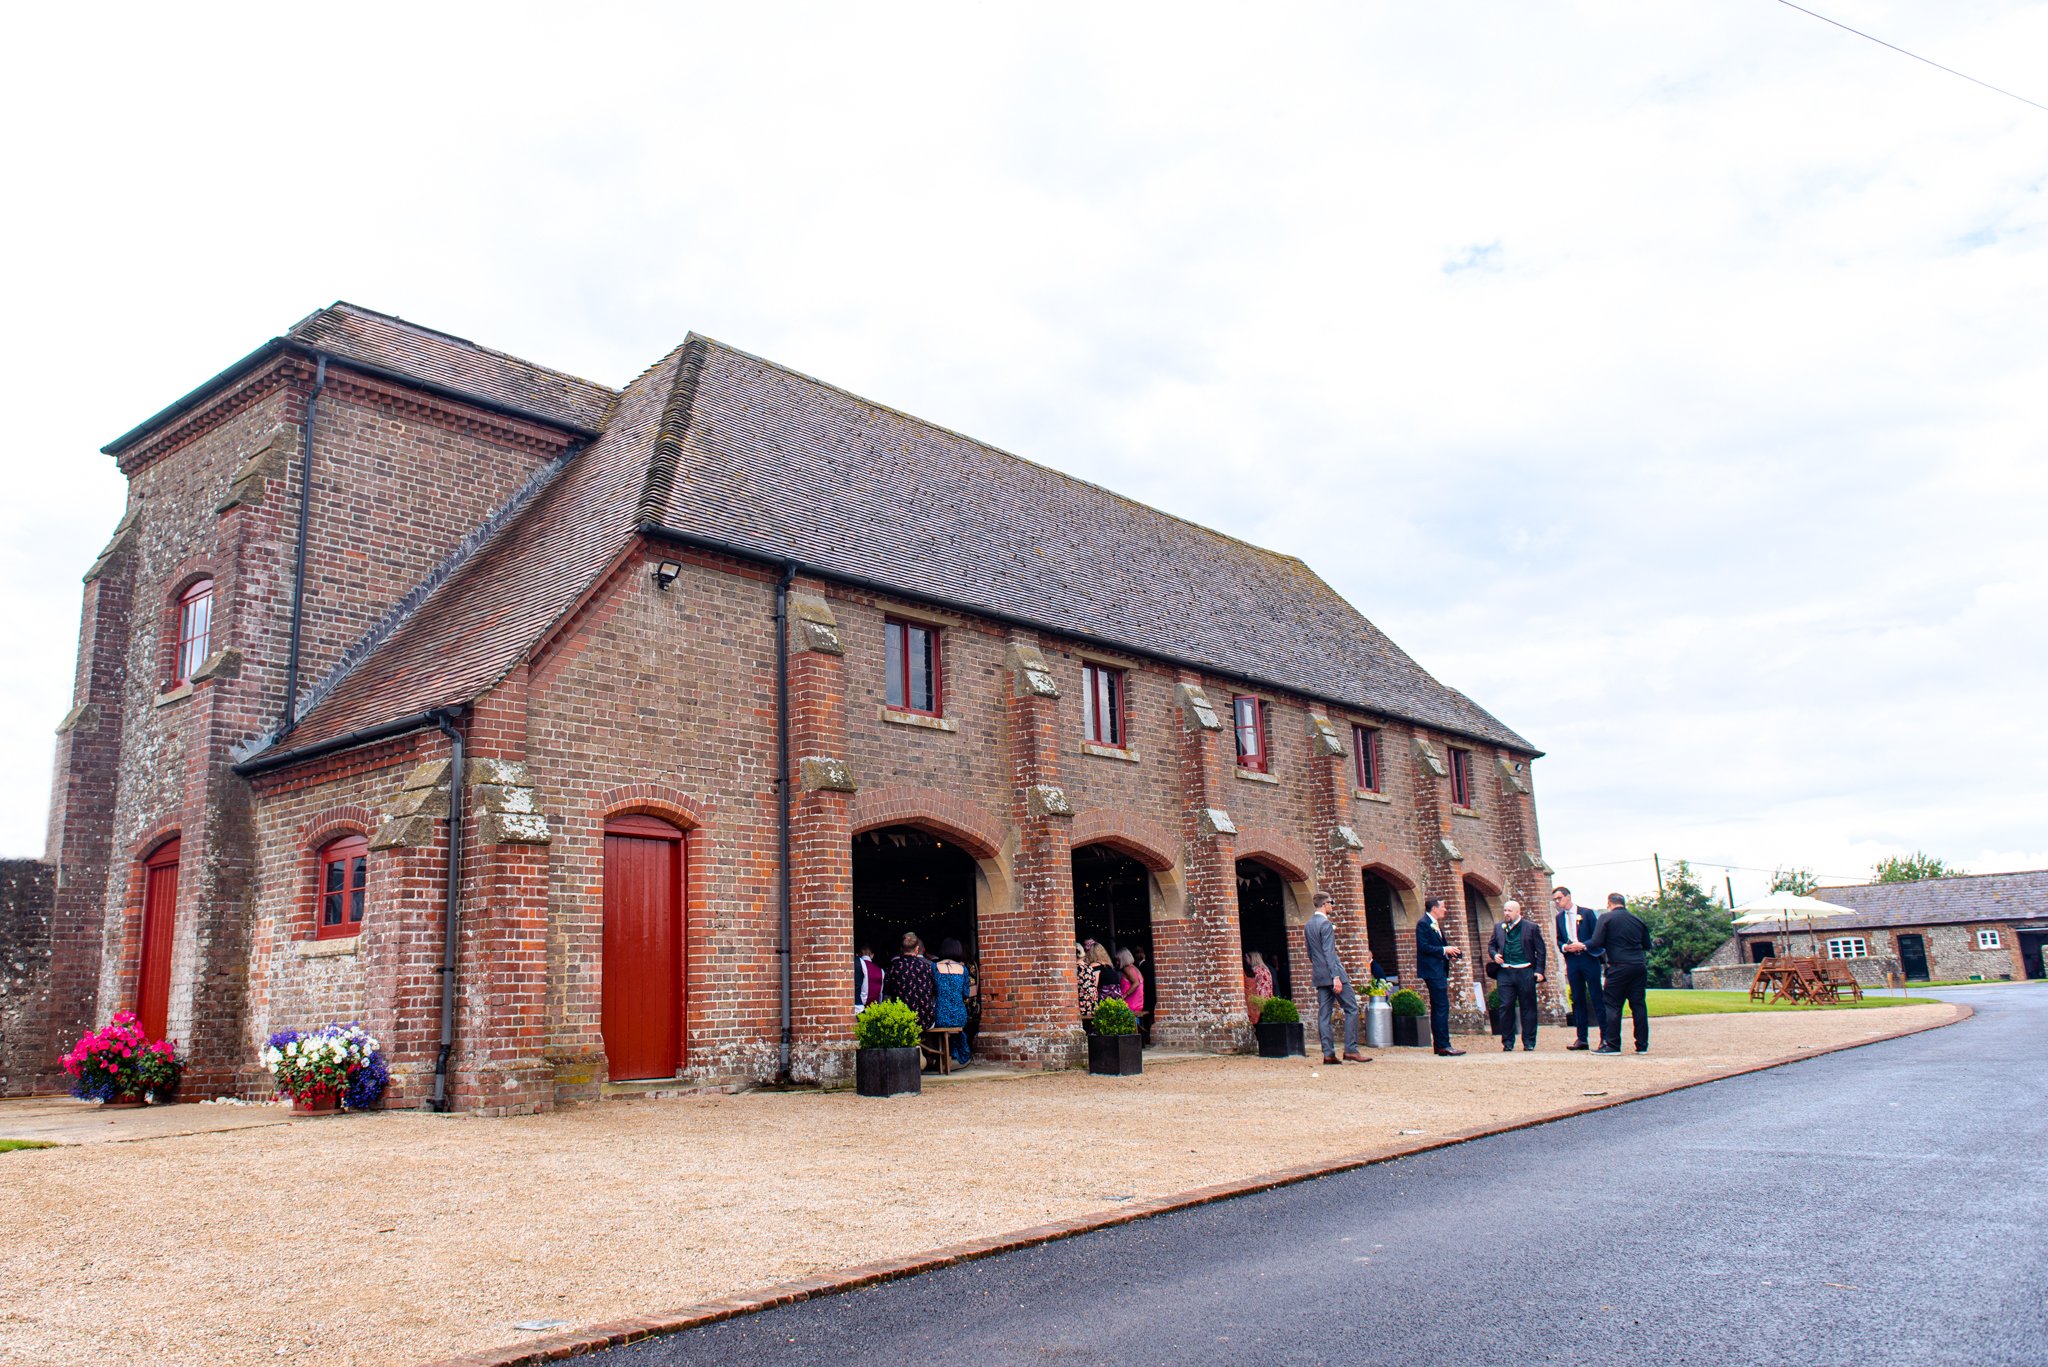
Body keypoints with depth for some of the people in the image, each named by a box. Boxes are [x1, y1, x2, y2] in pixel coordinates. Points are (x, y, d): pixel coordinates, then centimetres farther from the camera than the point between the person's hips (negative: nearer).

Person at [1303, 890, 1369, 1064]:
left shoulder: (1308, 926, 14)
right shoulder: (1325, 923, -12)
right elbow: (1329, 952, -19)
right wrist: (1336, 977, -21)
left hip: (1319, 977, 8)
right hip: (1332, 973, -8)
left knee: (1324, 1014, 4)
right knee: (1351, 1009, -2)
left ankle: (1328, 1053, 2)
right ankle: (1351, 1050, -7)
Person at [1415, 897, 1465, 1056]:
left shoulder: (1436, 924, 18)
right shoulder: (1423, 924, -12)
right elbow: (1424, 947, -19)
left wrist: (1450, 954, 5)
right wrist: (1444, 950, -18)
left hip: (1440, 970, 11)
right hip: (1432, 970, -10)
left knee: (1437, 1008, 11)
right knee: (1442, 1007, -13)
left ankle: (1438, 1045, 15)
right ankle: (1444, 1046, -14)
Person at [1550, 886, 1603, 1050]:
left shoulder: (1587, 913, -1)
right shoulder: (1559, 918, 12)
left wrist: (1583, 945, -16)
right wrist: (1564, 947, -6)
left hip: (1589, 959, -4)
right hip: (1571, 961, 4)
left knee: (1596, 998, -3)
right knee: (1577, 1000, 5)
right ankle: (1581, 1038, 8)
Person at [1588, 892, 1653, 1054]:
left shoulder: (1606, 918, -4)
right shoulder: (1637, 919, 11)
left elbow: (1597, 943, -10)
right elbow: (1647, 945, 17)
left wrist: (1583, 946, 8)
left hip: (1619, 967, -5)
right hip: (1640, 966, 5)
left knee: (1613, 1005, 0)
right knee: (1638, 1004, 8)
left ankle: (1612, 1045, -1)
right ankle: (1642, 1045, 10)